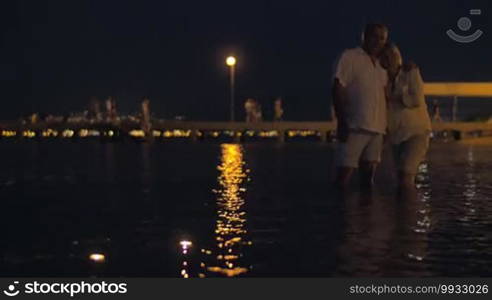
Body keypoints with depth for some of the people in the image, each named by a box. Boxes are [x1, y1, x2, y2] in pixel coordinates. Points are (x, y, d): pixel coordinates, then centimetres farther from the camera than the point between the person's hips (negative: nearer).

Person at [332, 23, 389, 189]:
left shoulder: (381, 66, 21)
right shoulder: (350, 57, 0)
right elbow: (338, 90, -8)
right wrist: (341, 122, -16)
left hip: (377, 128, 7)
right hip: (355, 126, -6)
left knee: (368, 179, 8)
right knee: (343, 177, -9)